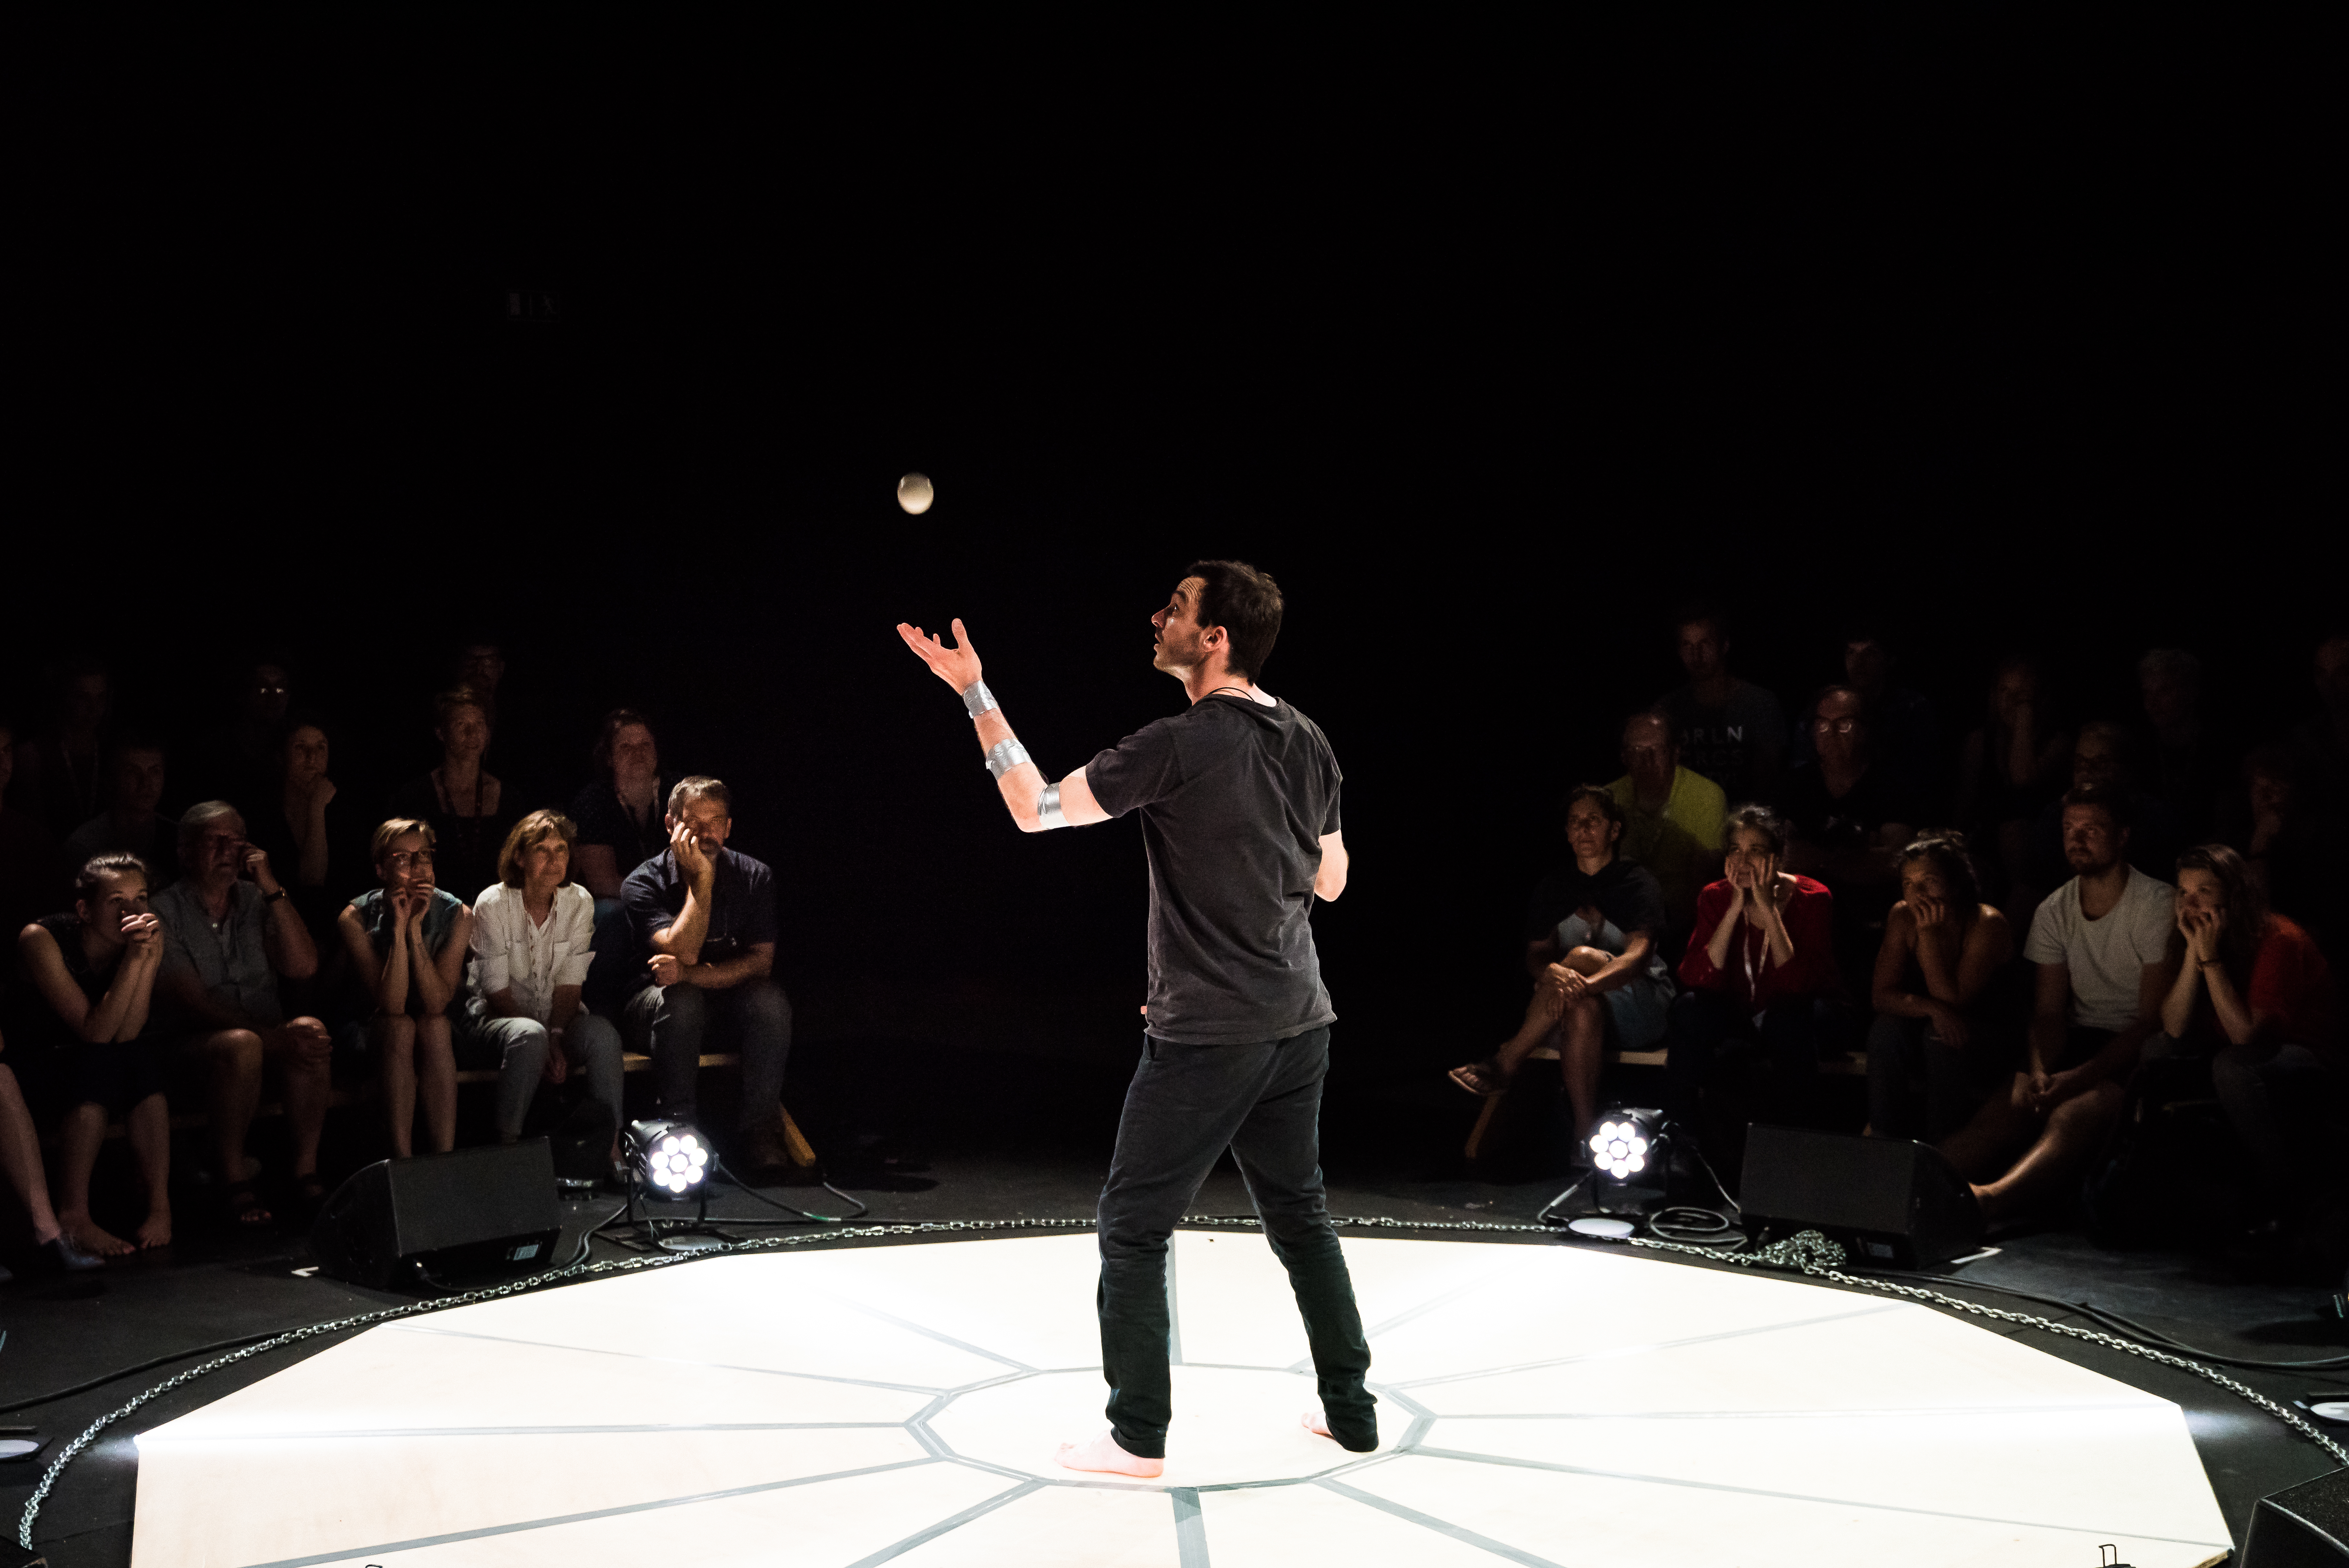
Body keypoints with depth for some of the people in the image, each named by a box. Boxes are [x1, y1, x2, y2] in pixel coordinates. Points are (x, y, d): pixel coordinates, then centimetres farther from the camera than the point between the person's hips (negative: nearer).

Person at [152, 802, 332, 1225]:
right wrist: (275, 1035, -25)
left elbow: (303, 966, -3)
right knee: (241, 1044, -37)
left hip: (268, 1035, 4)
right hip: (196, 1044, -4)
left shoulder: (256, 900, 12)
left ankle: (307, 1170, -22)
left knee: (311, 1032, -29)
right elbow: (194, 1004, -13)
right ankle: (233, 1180, -25)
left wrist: (272, 888, -9)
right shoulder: (165, 912, -3)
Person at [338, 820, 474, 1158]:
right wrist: (399, 928, -32)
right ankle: (402, 1163, -36)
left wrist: (415, 930, -29)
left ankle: (444, 1161, -34)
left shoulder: (457, 914, -11)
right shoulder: (355, 918, -15)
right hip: (374, 1035, -1)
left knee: (434, 1025, -32)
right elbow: (391, 1006, -25)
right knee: (401, 1027, -33)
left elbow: (437, 1003, -22)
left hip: (439, 1034, 1)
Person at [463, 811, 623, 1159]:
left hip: (557, 1016, 3)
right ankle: (508, 1147, -25)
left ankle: (612, 1146, -23)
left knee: (603, 1034, -29)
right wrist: (541, 1046, -20)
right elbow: (497, 990, -12)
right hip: (494, 1016, -3)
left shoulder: (579, 902, -2)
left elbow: (570, 983, -5)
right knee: (529, 1036, -37)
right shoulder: (493, 905, -12)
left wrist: (556, 1040, -20)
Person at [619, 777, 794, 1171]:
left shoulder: (754, 877, -6)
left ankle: (760, 1131, -21)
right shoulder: (643, 884, -14)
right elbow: (684, 951, -28)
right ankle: (680, 1129, -25)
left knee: (771, 1001, -30)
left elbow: (761, 961, -14)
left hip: (729, 997, 2)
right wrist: (702, 878, -29)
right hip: (654, 1004, -2)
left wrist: (689, 973, -28)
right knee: (679, 1000, -36)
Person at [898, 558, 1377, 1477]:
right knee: (1299, 1212, 19)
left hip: (1205, 1035, -7)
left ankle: (1138, 1436, 8)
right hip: (1298, 1022, 7)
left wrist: (974, 693, -8)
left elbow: (1034, 809, -13)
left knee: (1133, 1227, 4)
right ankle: (1351, 1411, 24)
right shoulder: (1308, 745, 5)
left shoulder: (1178, 748, -17)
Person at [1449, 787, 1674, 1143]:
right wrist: (1551, 975, -27)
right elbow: (1535, 955, 2)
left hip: (1639, 1003, -3)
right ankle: (1585, 1135, -41)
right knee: (1584, 1008, -37)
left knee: (1582, 957, -34)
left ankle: (1505, 1064, -31)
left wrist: (1584, 983, -40)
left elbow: (1639, 956, -18)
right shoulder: (1554, 887, 14)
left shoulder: (1637, 883, -1)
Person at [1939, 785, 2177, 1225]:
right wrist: (2040, 1072, -16)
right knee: (2005, 1109, -25)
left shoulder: (2158, 905, -8)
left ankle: (1985, 1201, -65)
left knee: (2074, 1115, -36)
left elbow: (2153, 1019, -13)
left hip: (2137, 1052, -5)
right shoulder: (2055, 912, 9)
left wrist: (2078, 1079, -23)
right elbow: (2048, 1012, 7)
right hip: (2078, 1041, 5)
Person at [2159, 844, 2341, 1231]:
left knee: (2234, 1066, -35)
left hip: (2316, 1067, -8)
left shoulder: (2280, 941, -21)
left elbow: (2245, 1033, -29)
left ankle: (2288, 1196, -17)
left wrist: (2211, 958, -29)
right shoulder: (2198, 937, -1)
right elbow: (2174, 1029, -11)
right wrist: (2194, 951, -19)